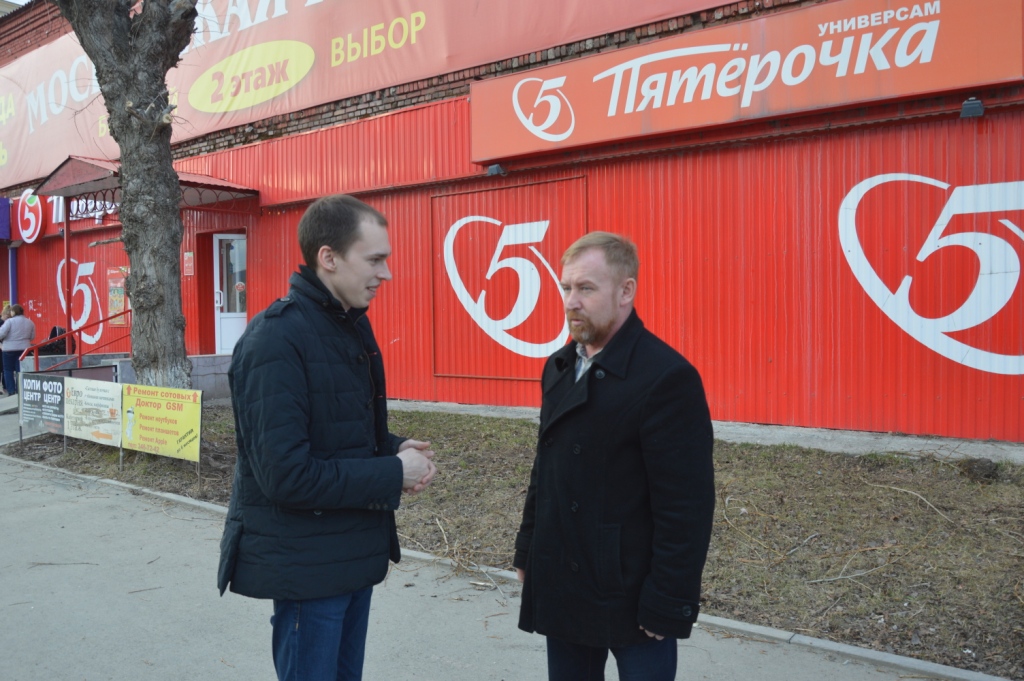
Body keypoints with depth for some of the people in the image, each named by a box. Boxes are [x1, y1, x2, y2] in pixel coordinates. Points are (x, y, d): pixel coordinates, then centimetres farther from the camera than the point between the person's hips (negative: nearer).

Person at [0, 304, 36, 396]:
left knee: (8, 370, 8)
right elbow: (32, 336, 9)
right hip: (24, 349, 4)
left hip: (10, 349, -4)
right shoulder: (30, 322, 4)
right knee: (20, 370, 9)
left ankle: (11, 391, 5)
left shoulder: (10, 321, -11)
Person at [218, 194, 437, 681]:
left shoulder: (351, 325, 6)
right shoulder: (276, 340, -22)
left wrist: (395, 449, -4)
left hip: (355, 552, 8)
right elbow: (287, 475, -27)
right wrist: (394, 474, -19)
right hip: (307, 563, -8)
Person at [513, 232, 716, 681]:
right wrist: (527, 551, 13)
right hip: (561, 588, 7)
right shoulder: (559, 367, 6)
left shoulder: (667, 377, -18)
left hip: (631, 595, -7)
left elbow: (686, 508, -18)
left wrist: (667, 605, -17)